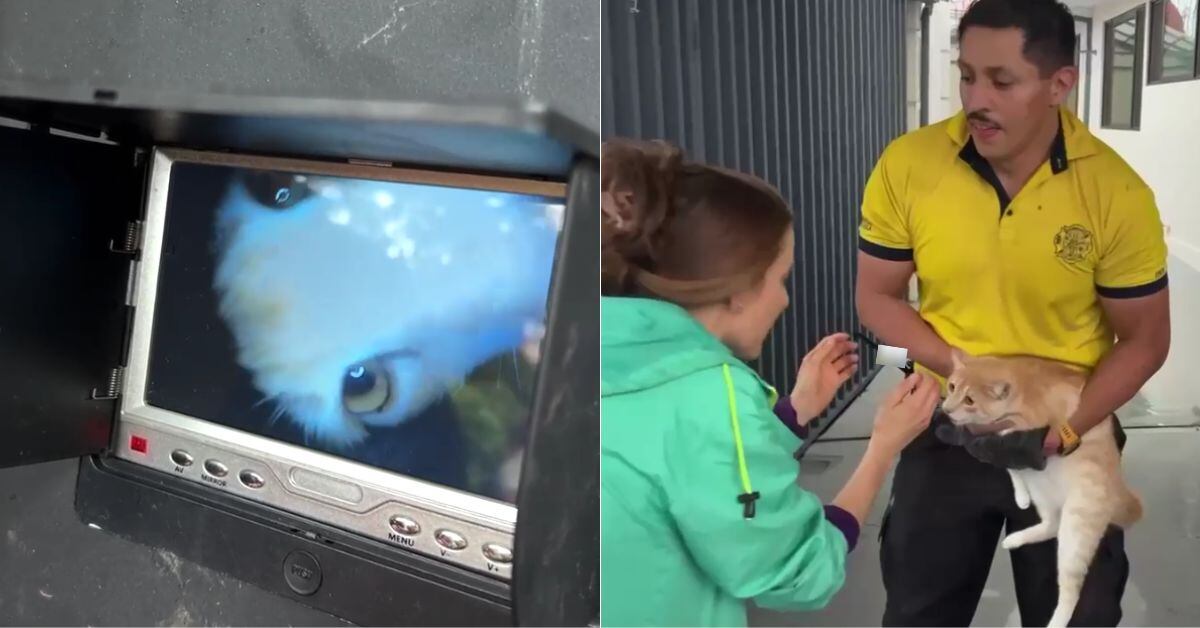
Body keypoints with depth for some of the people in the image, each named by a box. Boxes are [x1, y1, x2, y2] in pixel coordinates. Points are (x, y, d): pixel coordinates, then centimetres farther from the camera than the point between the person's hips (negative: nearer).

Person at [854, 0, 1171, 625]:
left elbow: (1143, 339, -8)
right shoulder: (906, 166, -16)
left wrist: (1063, 432, -20)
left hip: (1070, 439, -1)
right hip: (944, 430, 1)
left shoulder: (1116, 193, -18)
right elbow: (877, 297, -5)